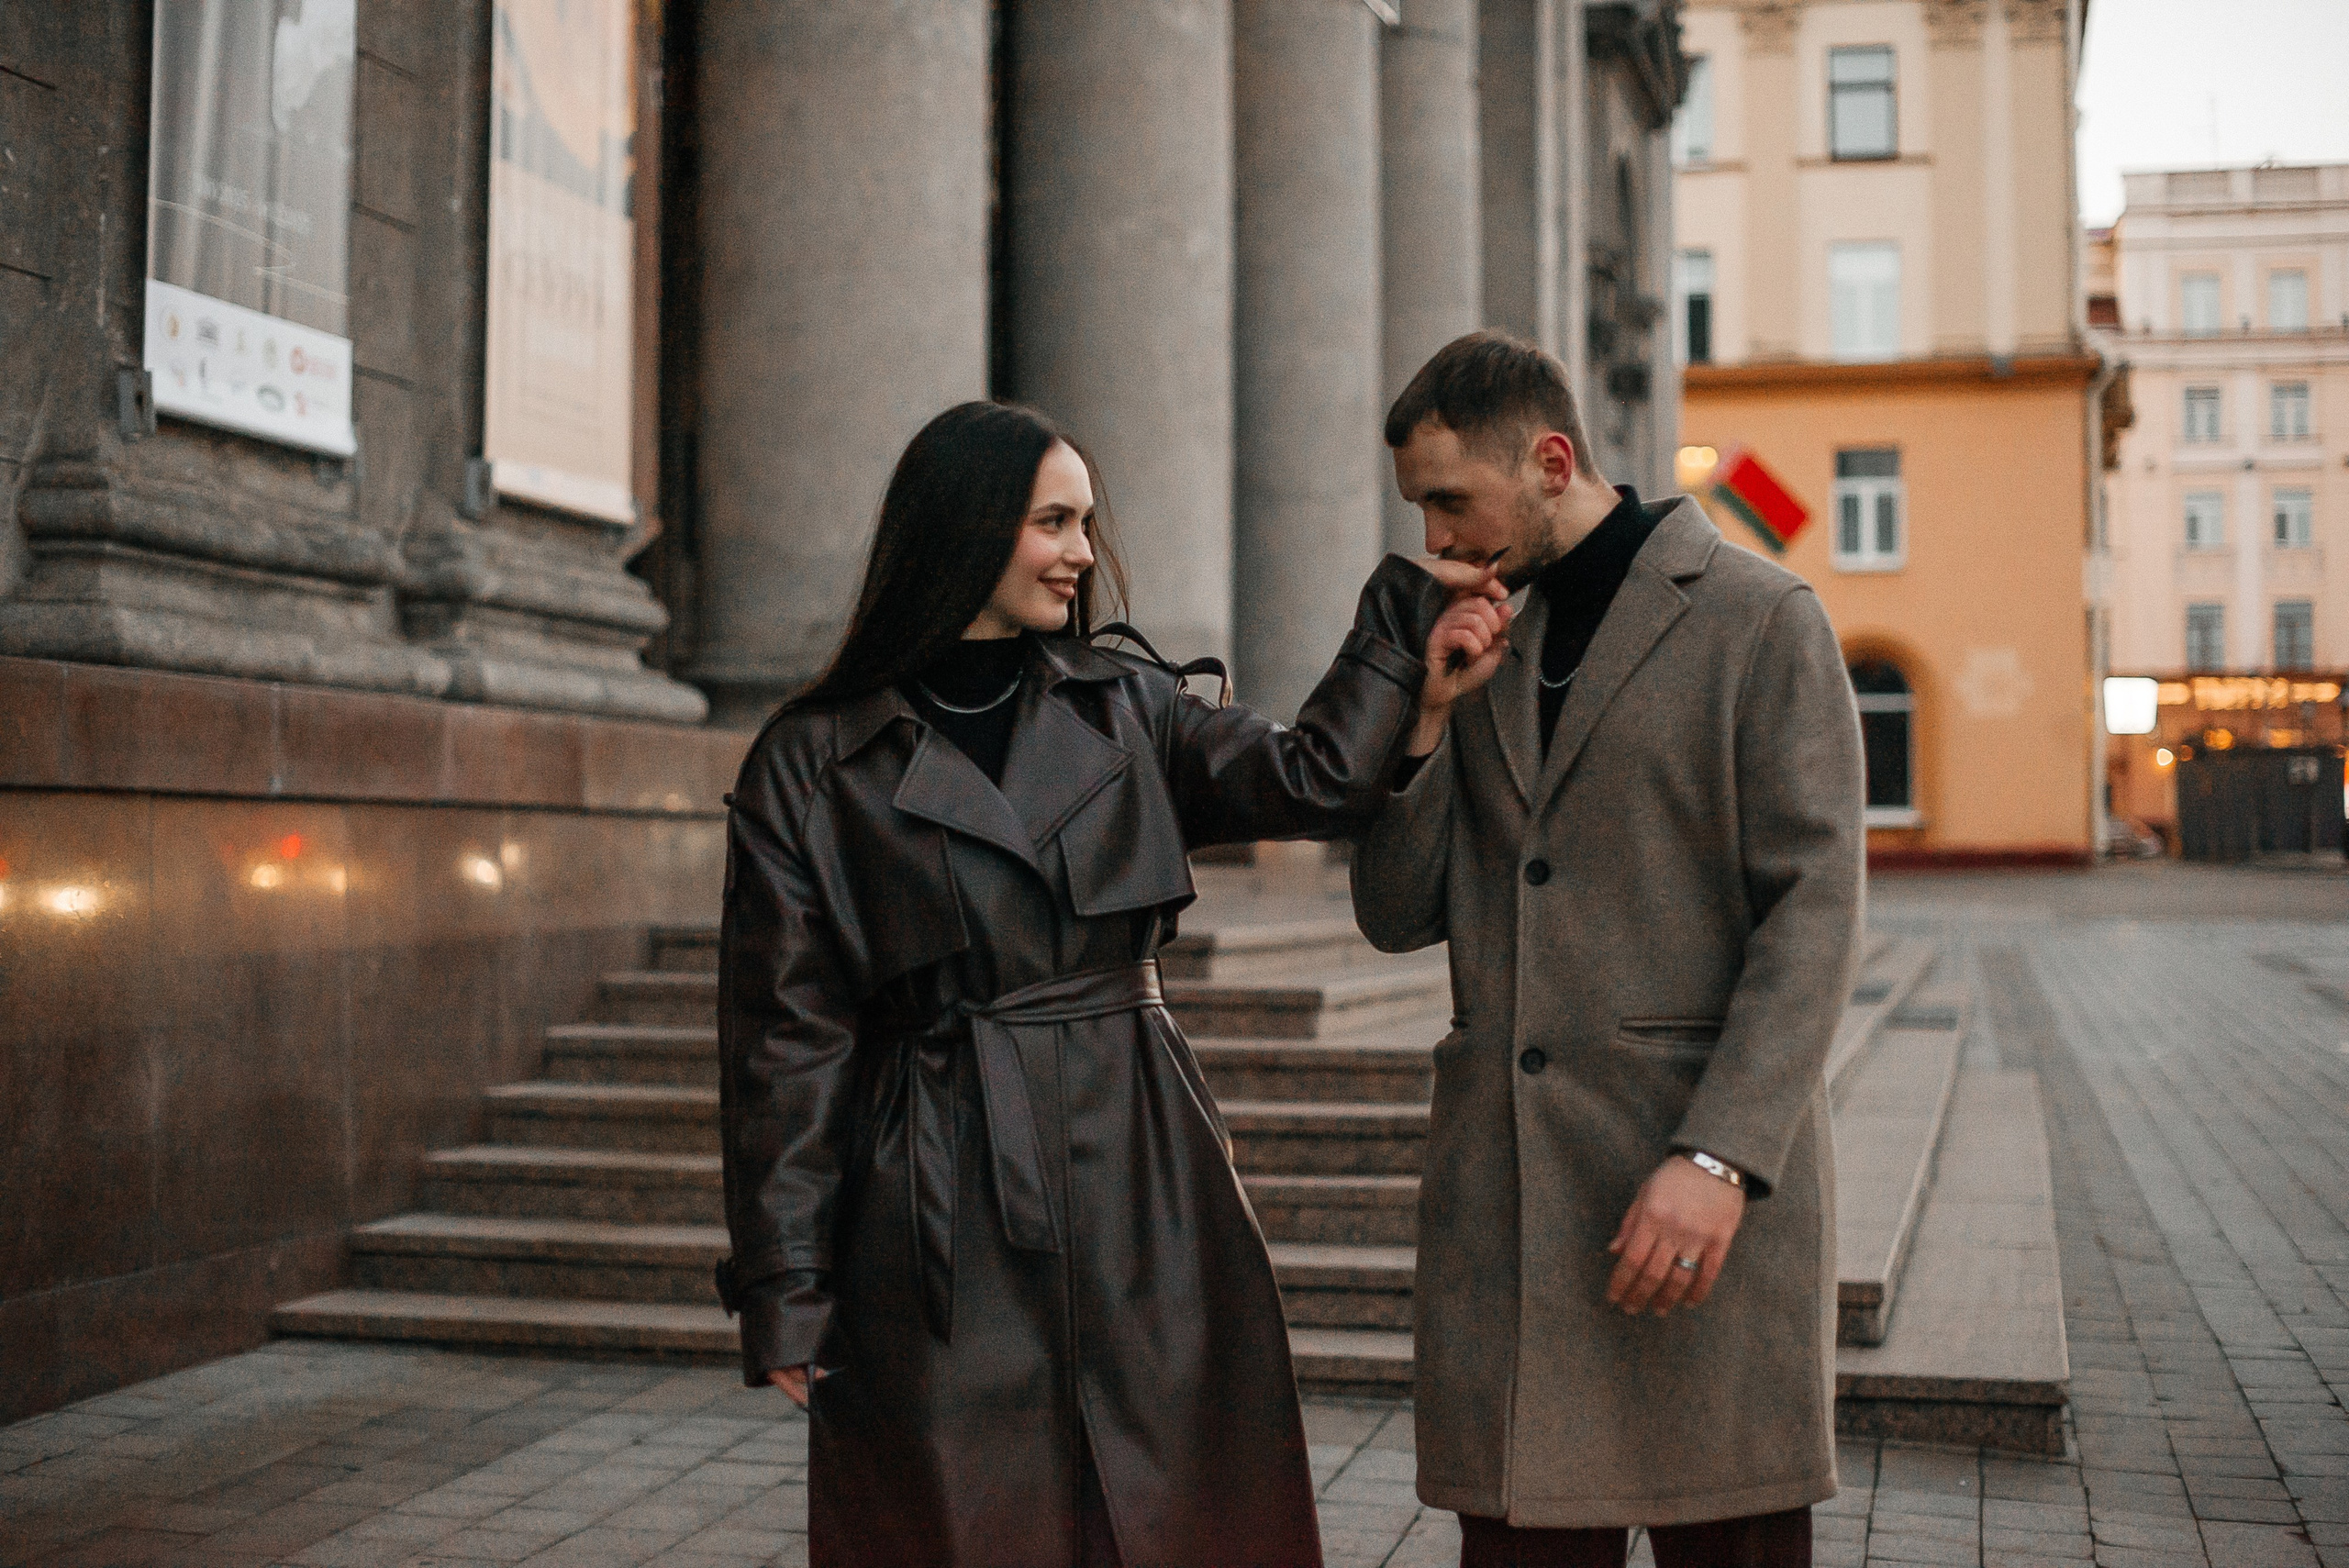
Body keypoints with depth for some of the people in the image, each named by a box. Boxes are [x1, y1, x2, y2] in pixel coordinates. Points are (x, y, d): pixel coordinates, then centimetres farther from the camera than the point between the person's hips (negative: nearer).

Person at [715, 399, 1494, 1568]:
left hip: (1145, 1194, 3)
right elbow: (788, 1034, -1)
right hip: (943, 1229, -3)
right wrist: (785, 1291, -3)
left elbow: (1314, 779, 0)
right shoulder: (811, 762, 0)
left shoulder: (1128, 707, 10)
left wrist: (1406, 611, -2)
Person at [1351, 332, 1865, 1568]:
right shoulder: (1486, 650, 16)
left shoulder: (1763, 621, -1)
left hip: (1703, 1183, -4)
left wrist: (1720, 1159, -19)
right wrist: (1426, 723, -1)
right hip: (1501, 1185, 5)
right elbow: (1398, 917, 14)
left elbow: (1813, 914, -9)